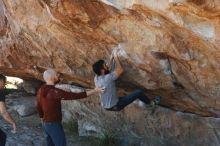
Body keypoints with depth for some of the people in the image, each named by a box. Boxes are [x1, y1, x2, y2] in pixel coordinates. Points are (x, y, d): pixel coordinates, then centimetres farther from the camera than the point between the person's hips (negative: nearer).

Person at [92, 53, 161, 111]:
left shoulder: (96, 78, -6)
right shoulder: (107, 78, -32)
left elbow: (108, 70, 12)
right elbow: (120, 70, -26)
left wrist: (112, 59, 5)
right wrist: (116, 58, -13)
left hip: (106, 106, 9)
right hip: (114, 106, -8)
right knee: (139, 92, -1)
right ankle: (152, 103, 23)